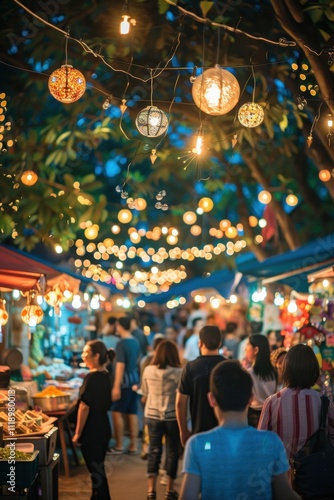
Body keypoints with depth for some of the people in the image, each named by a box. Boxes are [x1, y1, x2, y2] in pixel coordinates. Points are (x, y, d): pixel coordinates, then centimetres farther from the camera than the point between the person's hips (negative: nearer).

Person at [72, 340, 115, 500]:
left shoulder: (91, 377, -18)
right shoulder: (106, 375, 7)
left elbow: (84, 407, -20)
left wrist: (77, 433, -14)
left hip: (91, 431, -8)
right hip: (104, 428, 8)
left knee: (96, 470, 0)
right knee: (98, 468, 18)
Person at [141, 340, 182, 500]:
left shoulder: (148, 370, -2)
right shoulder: (178, 372, -12)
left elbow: (145, 394, 10)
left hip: (152, 416, 3)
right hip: (172, 416, -3)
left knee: (154, 451, 11)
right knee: (172, 452, 10)